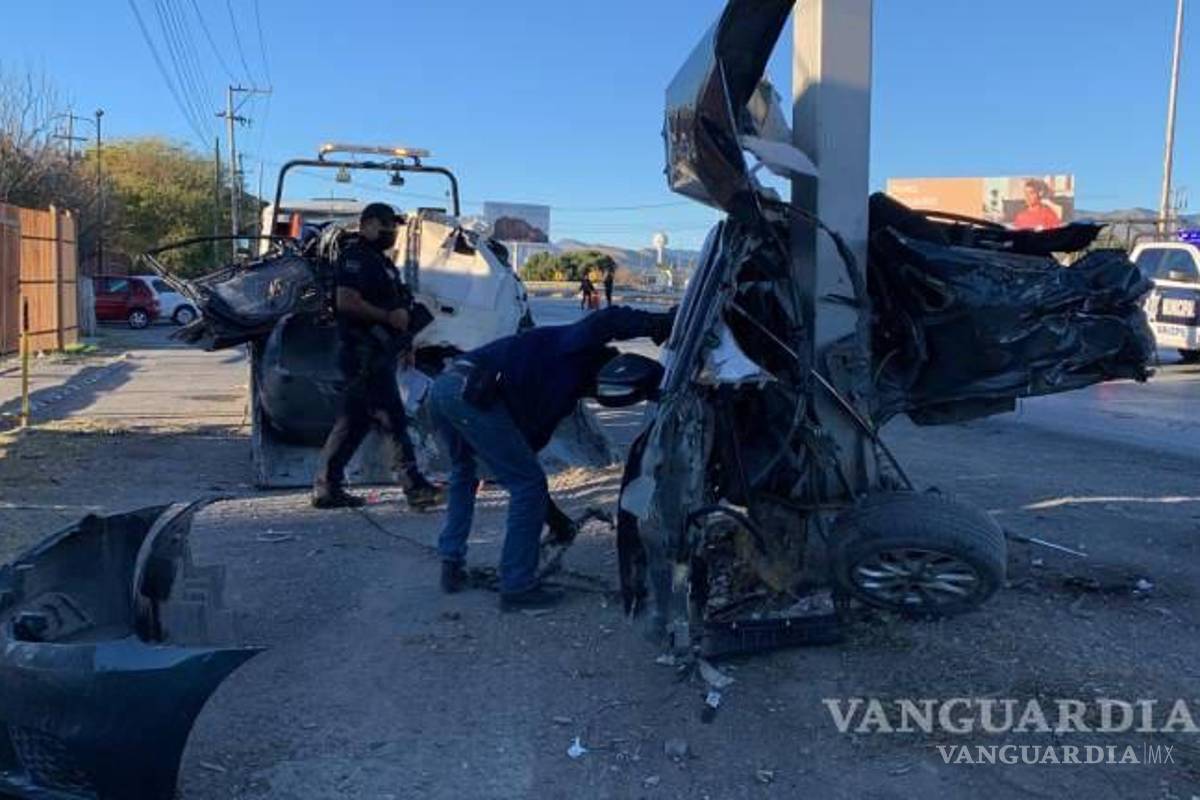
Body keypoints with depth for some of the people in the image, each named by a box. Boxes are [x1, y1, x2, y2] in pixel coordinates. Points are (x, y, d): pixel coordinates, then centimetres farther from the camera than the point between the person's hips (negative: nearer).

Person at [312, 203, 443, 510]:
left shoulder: (379, 260, 22)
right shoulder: (355, 257, -9)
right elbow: (346, 302, -22)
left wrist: (403, 338, 18)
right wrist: (388, 316, -18)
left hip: (378, 352, 10)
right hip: (364, 353, -10)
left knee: (354, 421, 11)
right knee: (395, 419, -9)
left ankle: (327, 487, 17)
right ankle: (416, 489, -5)